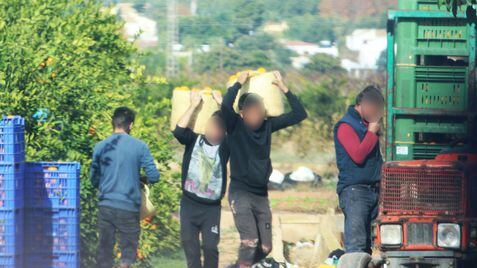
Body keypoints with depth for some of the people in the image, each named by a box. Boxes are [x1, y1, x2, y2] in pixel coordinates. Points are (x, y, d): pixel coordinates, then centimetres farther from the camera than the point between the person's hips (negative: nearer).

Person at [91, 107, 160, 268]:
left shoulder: (100, 147, 2)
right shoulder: (139, 147, -5)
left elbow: (94, 180, 9)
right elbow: (154, 177, -6)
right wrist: (142, 179, 16)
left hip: (106, 206, 2)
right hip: (129, 207, -2)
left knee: (105, 250, 9)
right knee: (128, 252, 4)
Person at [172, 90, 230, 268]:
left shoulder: (225, 146, -4)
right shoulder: (194, 140, -2)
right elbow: (178, 131, -20)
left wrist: (222, 105, -13)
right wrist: (194, 106, -16)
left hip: (212, 207, -1)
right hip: (189, 204, 1)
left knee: (210, 246, -6)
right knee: (189, 245, 5)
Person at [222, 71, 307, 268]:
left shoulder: (268, 124, 3)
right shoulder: (235, 125, -9)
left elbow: (299, 114, 1)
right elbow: (226, 106, -30)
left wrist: (284, 89, -5)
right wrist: (239, 83, -20)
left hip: (261, 194, 5)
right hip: (240, 192, -5)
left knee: (265, 247, 4)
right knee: (250, 240, -21)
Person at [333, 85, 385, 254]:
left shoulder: (368, 124, 17)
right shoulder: (346, 126, -8)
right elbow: (358, 155, -19)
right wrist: (372, 133, -10)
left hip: (373, 189, 8)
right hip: (354, 189, -8)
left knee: (367, 245, 5)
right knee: (356, 244, -16)